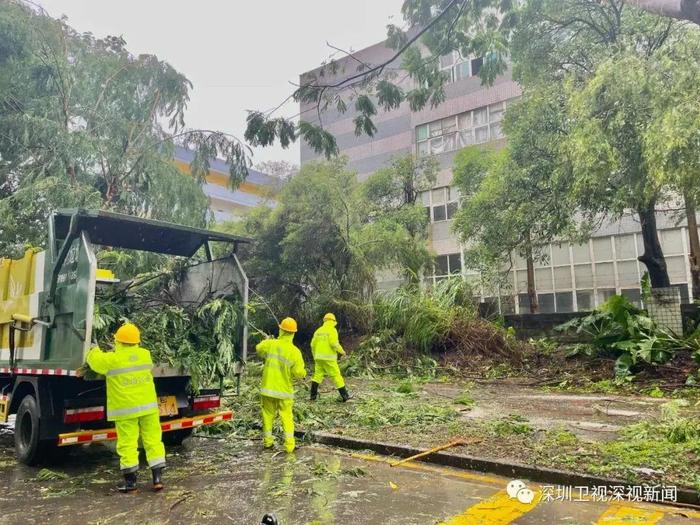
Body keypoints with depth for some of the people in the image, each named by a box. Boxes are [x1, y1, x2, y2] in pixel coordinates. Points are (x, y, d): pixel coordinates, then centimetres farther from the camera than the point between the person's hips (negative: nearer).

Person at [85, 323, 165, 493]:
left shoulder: (111, 359, -10)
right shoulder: (145, 354, 2)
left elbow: (93, 359, 9)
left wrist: (96, 349, 29)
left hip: (125, 410, -3)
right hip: (148, 406, 4)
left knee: (127, 444, 5)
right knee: (153, 440, 8)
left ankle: (130, 481, 10)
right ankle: (158, 478, 9)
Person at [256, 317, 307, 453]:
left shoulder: (270, 344, -10)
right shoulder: (295, 352, -16)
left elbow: (259, 348, 12)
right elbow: (299, 373, -15)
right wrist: (303, 372, 8)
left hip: (268, 388, 2)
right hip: (284, 390, -2)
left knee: (268, 415, 16)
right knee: (287, 417, 9)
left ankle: (267, 441, 25)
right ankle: (289, 444, 6)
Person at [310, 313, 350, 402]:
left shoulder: (318, 331, 12)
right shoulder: (332, 330, -8)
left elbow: (313, 344, 12)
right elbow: (334, 343, -18)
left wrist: (315, 356, 23)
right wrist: (341, 351, -2)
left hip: (318, 357, 6)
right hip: (329, 358, -6)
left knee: (317, 375, 12)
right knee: (336, 375, -1)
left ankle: (313, 395, 11)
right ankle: (345, 395, 3)